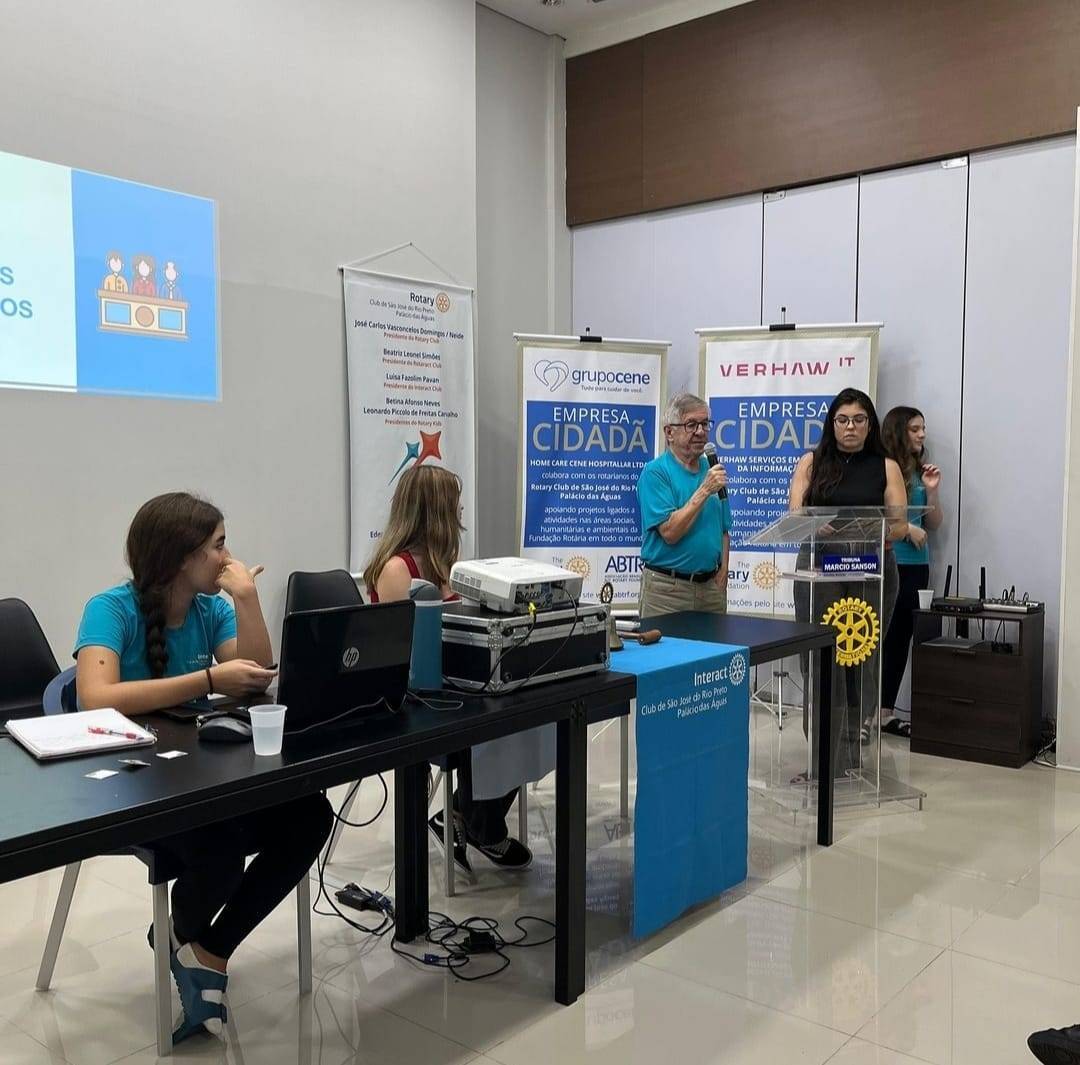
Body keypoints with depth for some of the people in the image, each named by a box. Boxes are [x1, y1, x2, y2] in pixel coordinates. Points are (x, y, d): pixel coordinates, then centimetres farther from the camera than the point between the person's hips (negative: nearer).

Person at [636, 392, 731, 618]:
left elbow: (724, 530, 16)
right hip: (667, 588, -5)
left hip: (710, 585, 6)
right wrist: (704, 491, -17)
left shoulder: (712, 471, 10)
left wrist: (722, 573, 3)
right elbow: (670, 532, -18)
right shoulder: (655, 472, -8)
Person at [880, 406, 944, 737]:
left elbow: (934, 524, 14)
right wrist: (906, 528, -11)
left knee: (901, 637, 9)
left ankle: (886, 711, 17)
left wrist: (932, 489, 1)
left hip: (916, 565, 7)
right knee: (879, 636, -5)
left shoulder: (920, 471, 10)